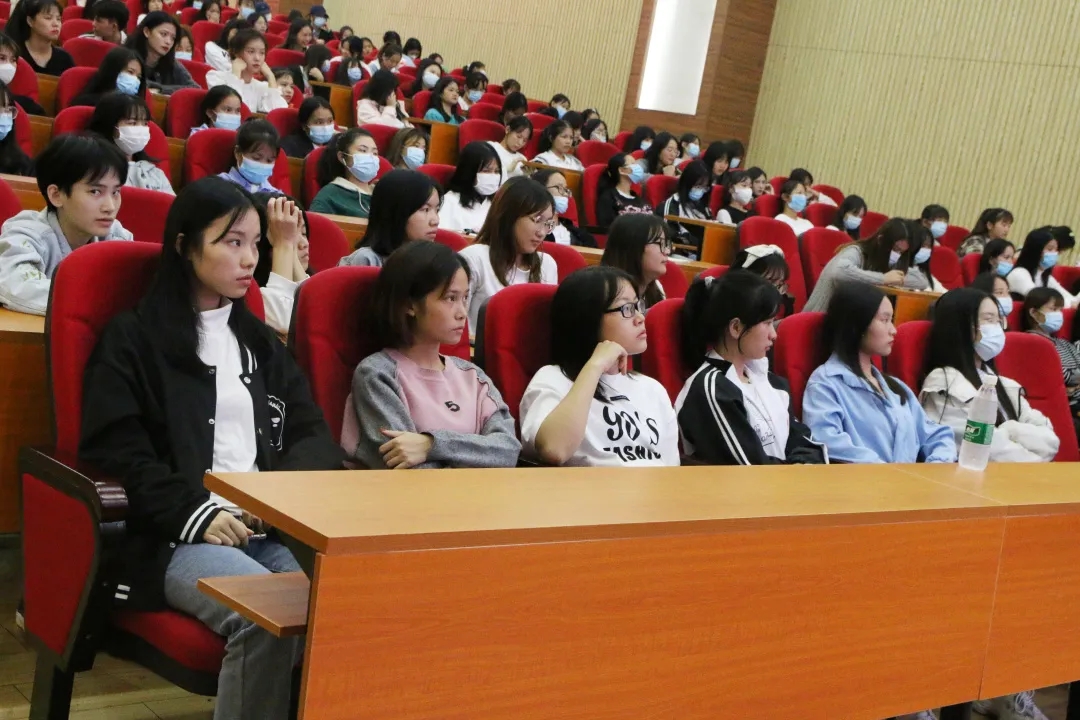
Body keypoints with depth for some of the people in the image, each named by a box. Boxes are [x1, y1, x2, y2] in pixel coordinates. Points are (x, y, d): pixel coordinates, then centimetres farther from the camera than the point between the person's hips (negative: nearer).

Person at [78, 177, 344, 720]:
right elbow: (115, 453, -1)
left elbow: (315, 436, 15)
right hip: (175, 538, -4)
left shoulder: (259, 340, 23)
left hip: (273, 530, 4)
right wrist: (195, 513, -14)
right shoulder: (133, 339, 8)